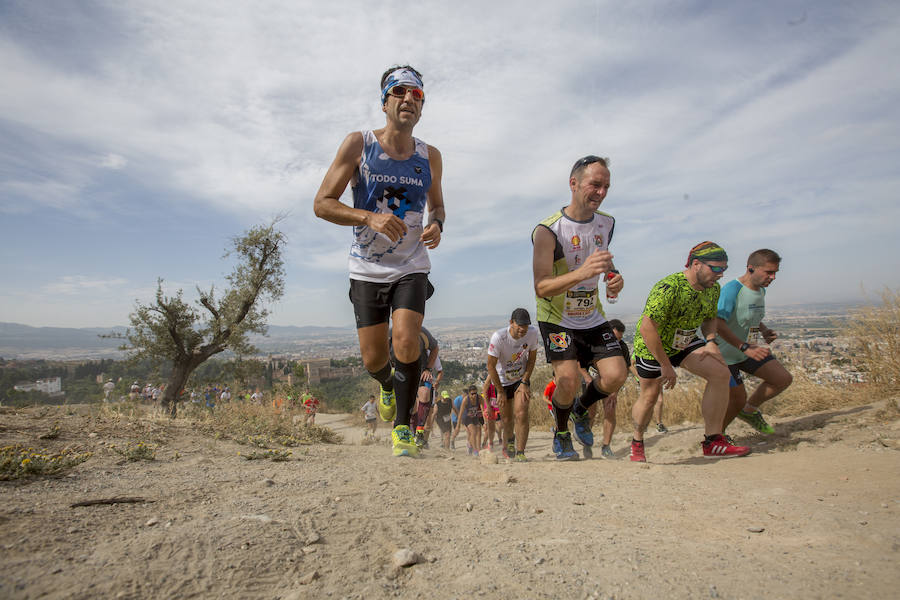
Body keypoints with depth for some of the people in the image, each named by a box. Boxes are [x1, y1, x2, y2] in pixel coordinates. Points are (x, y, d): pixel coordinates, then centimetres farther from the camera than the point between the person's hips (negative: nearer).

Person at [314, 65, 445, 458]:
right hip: (367, 268, -1)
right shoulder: (358, 144, -5)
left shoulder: (430, 156, 4)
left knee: (406, 340, -19)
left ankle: (403, 427, -1)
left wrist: (437, 225, -5)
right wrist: (370, 217, -24)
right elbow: (322, 203, -8)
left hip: (412, 267, 1)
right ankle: (389, 387, 41)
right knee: (373, 360, 3)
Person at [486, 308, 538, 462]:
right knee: (507, 418, 10)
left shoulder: (533, 332, -19)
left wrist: (525, 382, -10)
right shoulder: (498, 337, -29)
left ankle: (520, 452, -5)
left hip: (522, 378, 1)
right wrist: (500, 392, -13)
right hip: (502, 381, -1)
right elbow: (491, 366, -18)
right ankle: (508, 441, 42)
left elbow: (532, 358, -4)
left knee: (521, 414, -16)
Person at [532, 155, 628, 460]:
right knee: (569, 378, -20)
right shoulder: (548, 230, -21)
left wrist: (614, 277, -5)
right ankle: (561, 433, 13)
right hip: (556, 318, -5)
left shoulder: (607, 223, 0)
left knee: (616, 375, -8)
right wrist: (582, 272, -43)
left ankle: (580, 410, 26)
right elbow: (541, 287, -28)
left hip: (592, 316, 6)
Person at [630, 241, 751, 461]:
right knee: (649, 397, 4)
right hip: (651, 346, -6)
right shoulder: (668, 288, -31)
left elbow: (709, 318, 13)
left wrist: (711, 341, -10)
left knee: (721, 373, -13)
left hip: (685, 343, 6)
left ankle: (713, 442, -7)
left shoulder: (713, 288, -6)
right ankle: (637, 443, 32)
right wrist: (666, 366, -28)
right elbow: (647, 328, -34)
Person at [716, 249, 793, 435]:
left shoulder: (761, 290, 6)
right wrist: (745, 347, -38)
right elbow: (717, 323, -34)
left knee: (783, 379, 4)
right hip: (724, 353, -9)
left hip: (749, 350, 9)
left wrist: (764, 331, 3)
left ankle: (749, 410, 23)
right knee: (738, 400, -6)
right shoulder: (731, 289, -24)